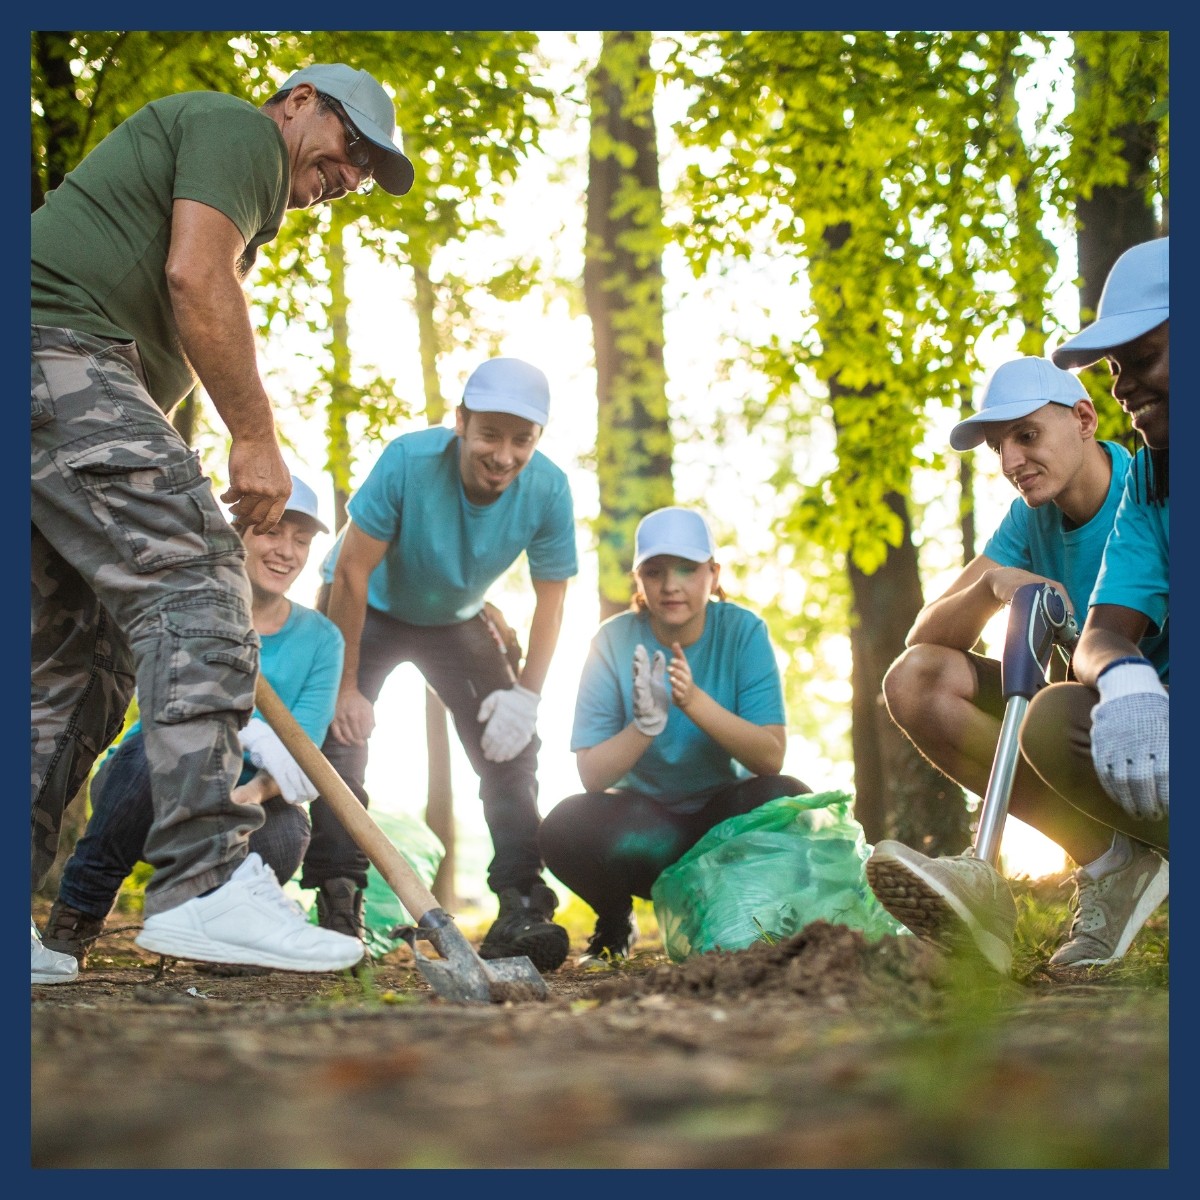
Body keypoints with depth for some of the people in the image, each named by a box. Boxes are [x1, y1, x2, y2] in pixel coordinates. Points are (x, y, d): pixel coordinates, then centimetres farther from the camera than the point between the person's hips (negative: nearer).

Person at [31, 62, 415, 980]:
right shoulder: (241, 128, 5)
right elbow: (196, 276, -11)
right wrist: (258, 438, -11)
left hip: (59, 387, 11)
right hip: (57, 346, -11)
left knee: (77, 654, 6)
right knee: (196, 586, -21)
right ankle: (206, 884, -32)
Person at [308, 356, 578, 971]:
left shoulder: (548, 490, -26)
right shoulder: (408, 460, -36)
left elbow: (550, 597, -12)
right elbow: (351, 572, -29)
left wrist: (527, 693, -21)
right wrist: (346, 687, -26)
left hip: (457, 619, 3)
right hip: (367, 610, -3)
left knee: (510, 744, -9)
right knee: (338, 735, -17)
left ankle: (521, 907, -7)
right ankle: (338, 910, -14)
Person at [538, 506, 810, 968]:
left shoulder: (743, 631, -10)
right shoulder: (614, 642, -11)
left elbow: (771, 757, -19)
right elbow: (591, 774, -15)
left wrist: (696, 702, -33)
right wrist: (646, 724, -33)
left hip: (724, 818, 0)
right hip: (642, 821, 0)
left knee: (790, 803, -31)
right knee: (565, 827, -30)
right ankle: (614, 925, 5)